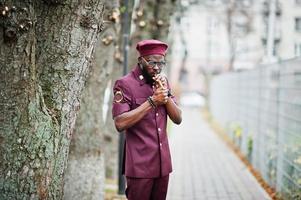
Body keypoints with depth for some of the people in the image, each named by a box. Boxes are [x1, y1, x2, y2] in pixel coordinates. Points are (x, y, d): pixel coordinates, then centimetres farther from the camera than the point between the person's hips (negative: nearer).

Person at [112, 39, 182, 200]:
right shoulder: (125, 84, -8)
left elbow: (177, 119, 8)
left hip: (163, 163, 6)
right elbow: (120, 123, -20)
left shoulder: (162, 82, 12)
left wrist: (165, 94, -8)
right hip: (140, 165, -6)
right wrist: (152, 101, -19)